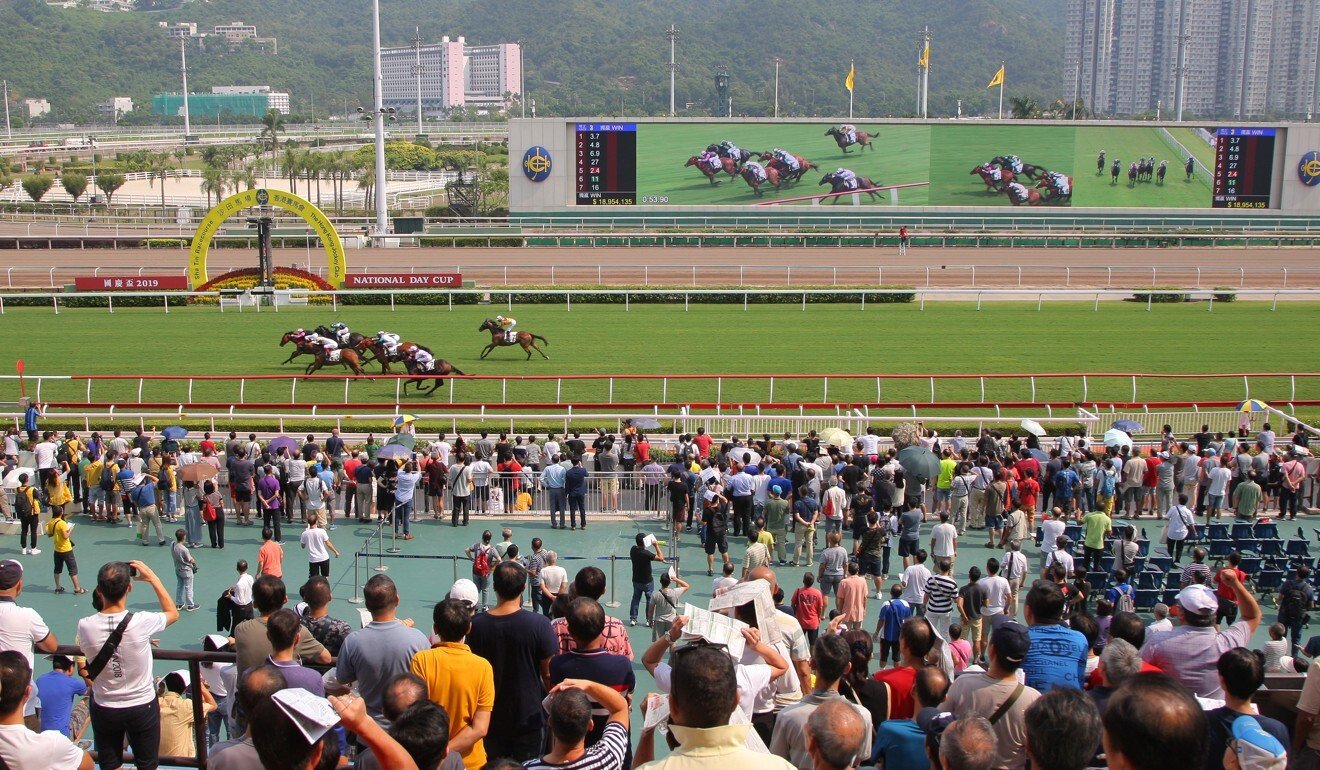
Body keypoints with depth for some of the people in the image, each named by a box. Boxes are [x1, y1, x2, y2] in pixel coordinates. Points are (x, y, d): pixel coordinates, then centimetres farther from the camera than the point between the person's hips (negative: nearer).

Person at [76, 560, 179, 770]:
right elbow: (172, 612, -1)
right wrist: (152, 577, 1)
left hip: (104, 710, 2)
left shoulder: (84, 626, -18)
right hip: (142, 707, -2)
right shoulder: (141, 622, -24)